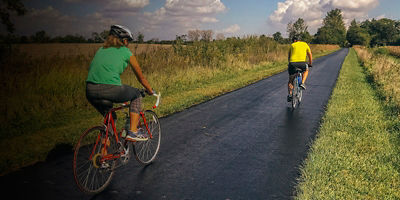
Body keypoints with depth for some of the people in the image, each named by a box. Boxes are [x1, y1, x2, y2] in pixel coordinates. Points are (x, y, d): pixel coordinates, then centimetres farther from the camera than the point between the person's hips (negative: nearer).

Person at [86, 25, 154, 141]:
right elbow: (141, 77, 18)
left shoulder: (100, 50, 26)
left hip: (90, 92, 6)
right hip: (110, 91, -6)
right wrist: (150, 91, 36)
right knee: (137, 94, 22)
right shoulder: (125, 52, 10)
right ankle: (133, 131, 14)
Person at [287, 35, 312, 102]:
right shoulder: (305, 44, 21)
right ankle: (303, 83, 13)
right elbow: (310, 55, 24)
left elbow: (289, 56, 26)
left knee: (290, 80, 17)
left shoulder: (292, 45, 21)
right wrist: (310, 64, 37)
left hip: (292, 63, 1)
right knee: (306, 70, 34)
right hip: (302, 63, -1)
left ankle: (289, 94, 6)